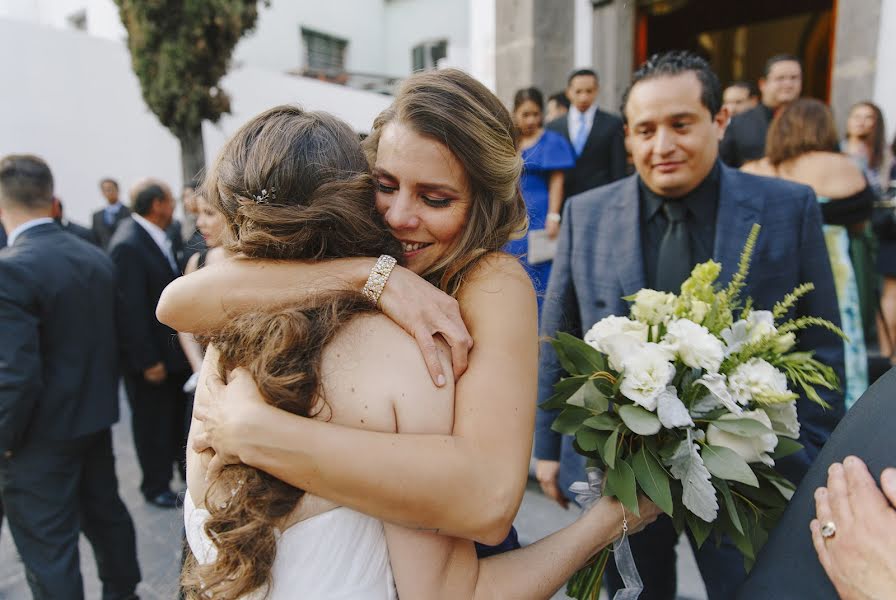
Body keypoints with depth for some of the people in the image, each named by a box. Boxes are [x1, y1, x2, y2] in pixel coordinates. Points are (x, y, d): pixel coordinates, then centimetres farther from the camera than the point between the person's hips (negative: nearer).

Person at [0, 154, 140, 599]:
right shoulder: (97, 258, 0)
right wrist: (102, 397, 16)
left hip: (42, 436, -7)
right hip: (95, 418, 7)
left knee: (49, 552, 8)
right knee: (105, 513, 24)